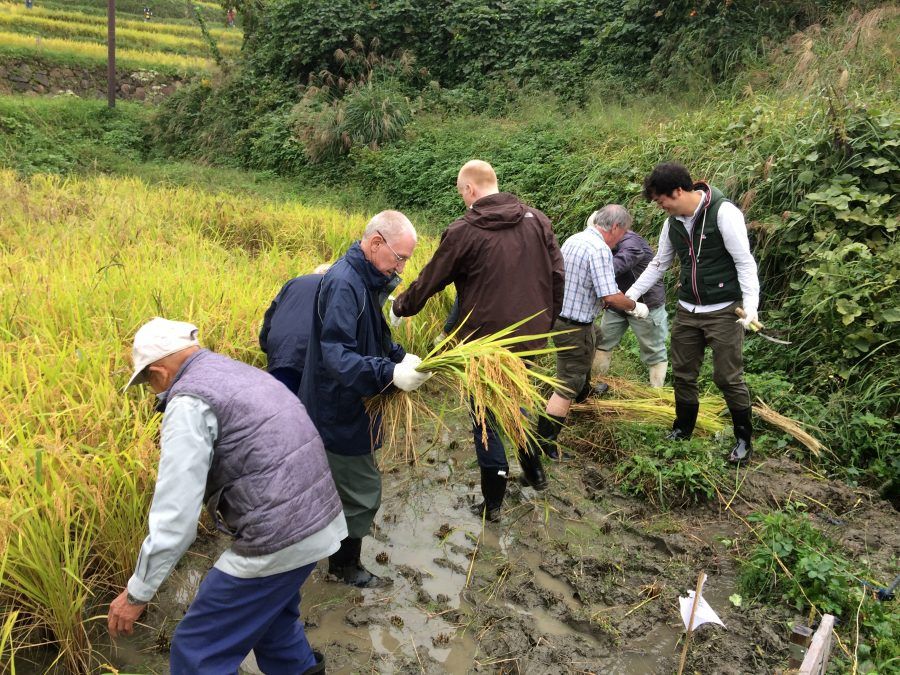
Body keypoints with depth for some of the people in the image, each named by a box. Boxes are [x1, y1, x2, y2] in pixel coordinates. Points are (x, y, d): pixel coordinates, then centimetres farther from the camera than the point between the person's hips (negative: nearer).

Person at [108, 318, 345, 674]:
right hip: (322, 520, 9)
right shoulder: (243, 374, 16)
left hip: (279, 538, -9)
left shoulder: (190, 401, -12)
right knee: (269, 612, 34)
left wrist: (137, 592, -5)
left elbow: (175, 514, -16)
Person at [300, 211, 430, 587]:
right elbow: (337, 356, -33)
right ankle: (345, 567, 26)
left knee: (340, 484, 25)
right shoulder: (344, 284, -26)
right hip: (339, 412, -10)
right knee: (361, 492, 4)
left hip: (346, 408, 10)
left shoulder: (366, 280, 6)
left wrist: (402, 357, -2)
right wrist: (391, 374, -39)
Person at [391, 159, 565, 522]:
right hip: (529, 336, 5)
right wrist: (546, 321, 17)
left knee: (486, 415, 11)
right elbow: (557, 276, 5)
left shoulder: (463, 231, -12)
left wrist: (400, 307, 14)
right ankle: (534, 470, 38)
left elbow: (430, 281, -3)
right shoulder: (537, 220, 2)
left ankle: (493, 500, 19)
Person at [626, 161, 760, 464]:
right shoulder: (673, 222, 4)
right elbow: (659, 264, 16)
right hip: (687, 310, 6)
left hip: (723, 311, -6)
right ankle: (682, 429, 31)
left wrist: (750, 306, -22)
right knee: (682, 373, 12)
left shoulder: (723, 212, -16)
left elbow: (745, 262, -15)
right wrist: (629, 295, 13)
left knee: (728, 377, 0)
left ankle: (744, 438, 20)